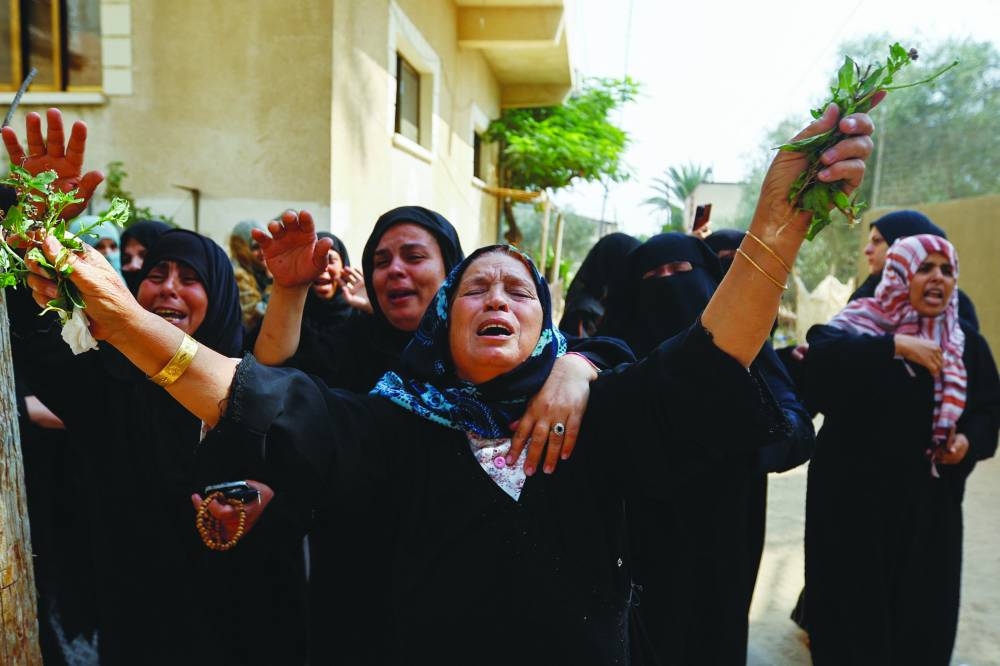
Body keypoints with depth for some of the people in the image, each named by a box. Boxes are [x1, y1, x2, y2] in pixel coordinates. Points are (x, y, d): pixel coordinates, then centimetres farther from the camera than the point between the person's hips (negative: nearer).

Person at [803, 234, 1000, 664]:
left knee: (923, 605, 12)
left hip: (930, 497, 4)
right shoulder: (859, 323, -6)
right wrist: (894, 346, -30)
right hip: (856, 490, -4)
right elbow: (819, 352, -27)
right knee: (855, 601, 6)